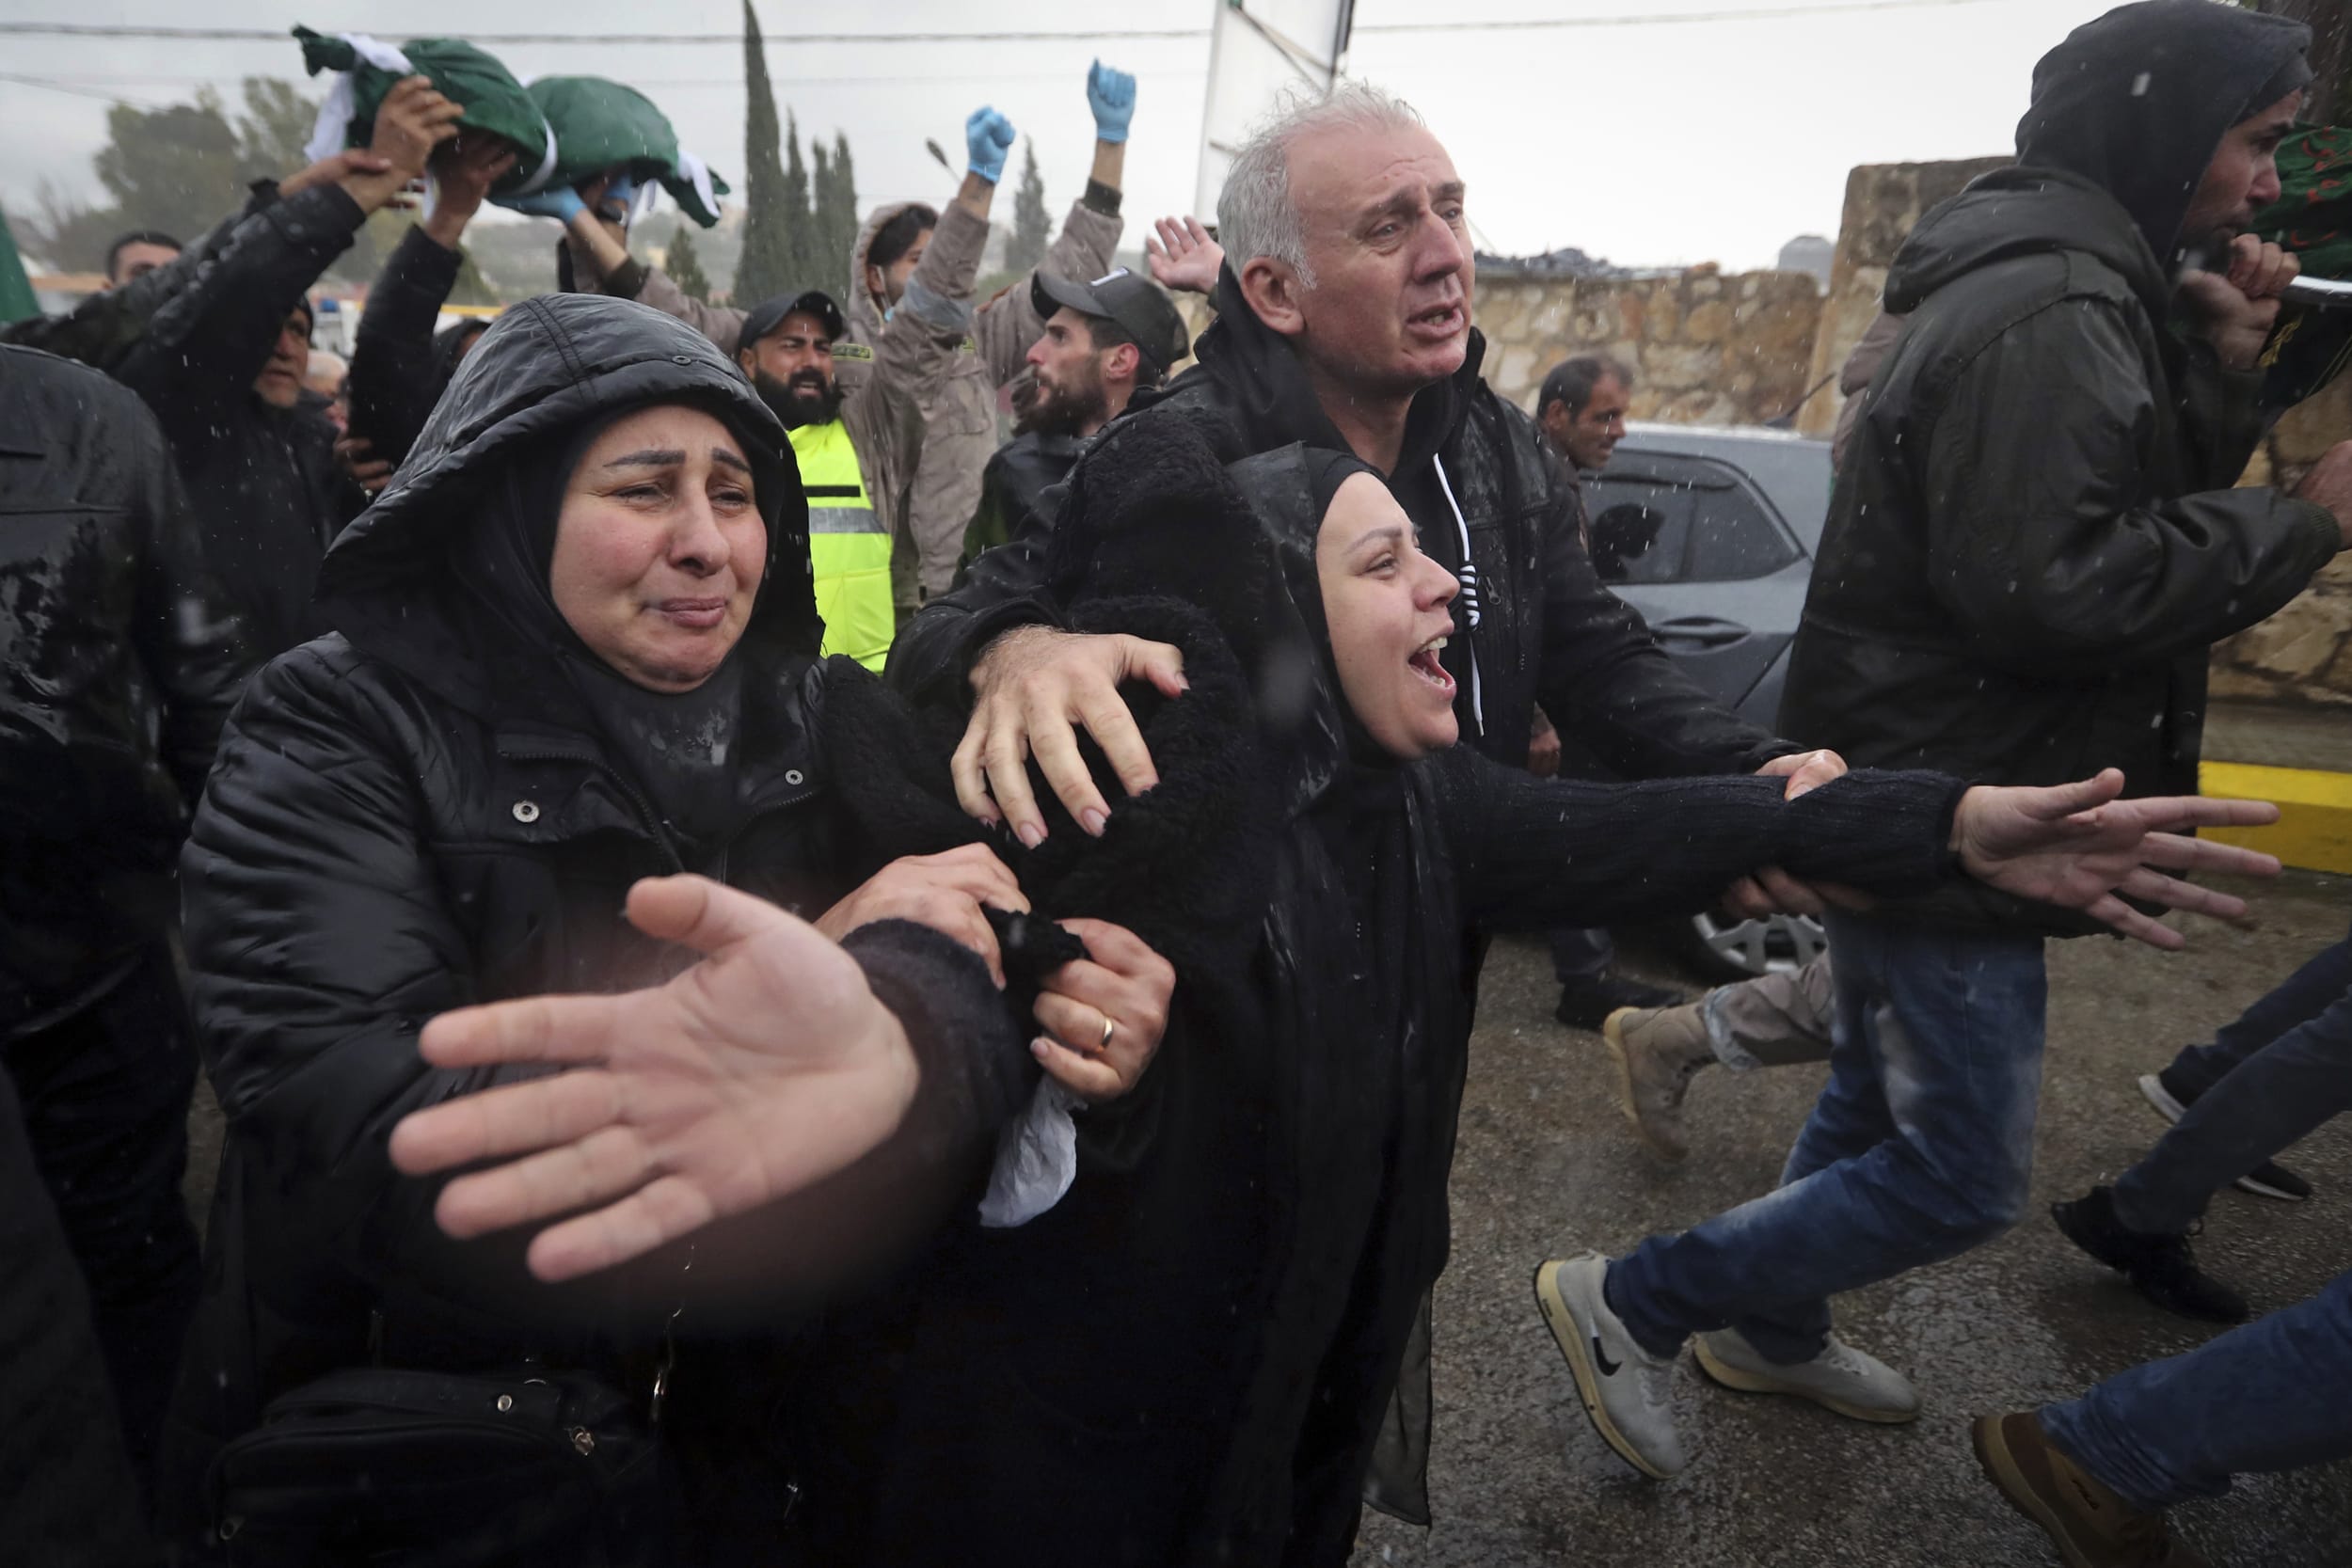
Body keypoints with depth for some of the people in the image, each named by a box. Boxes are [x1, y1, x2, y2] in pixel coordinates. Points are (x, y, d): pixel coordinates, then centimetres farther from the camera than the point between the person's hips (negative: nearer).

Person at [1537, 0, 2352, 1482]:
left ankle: (1770, 1331, 42)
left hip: (1928, 798, 11)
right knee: (1962, 1174, -2)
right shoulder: (2048, 314, -19)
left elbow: (2131, 504, 18)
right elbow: (2045, 585, -26)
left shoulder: (2077, 288, 16)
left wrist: (2217, 372, 6)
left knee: (1886, 1104, 23)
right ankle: (1629, 1302, 10)